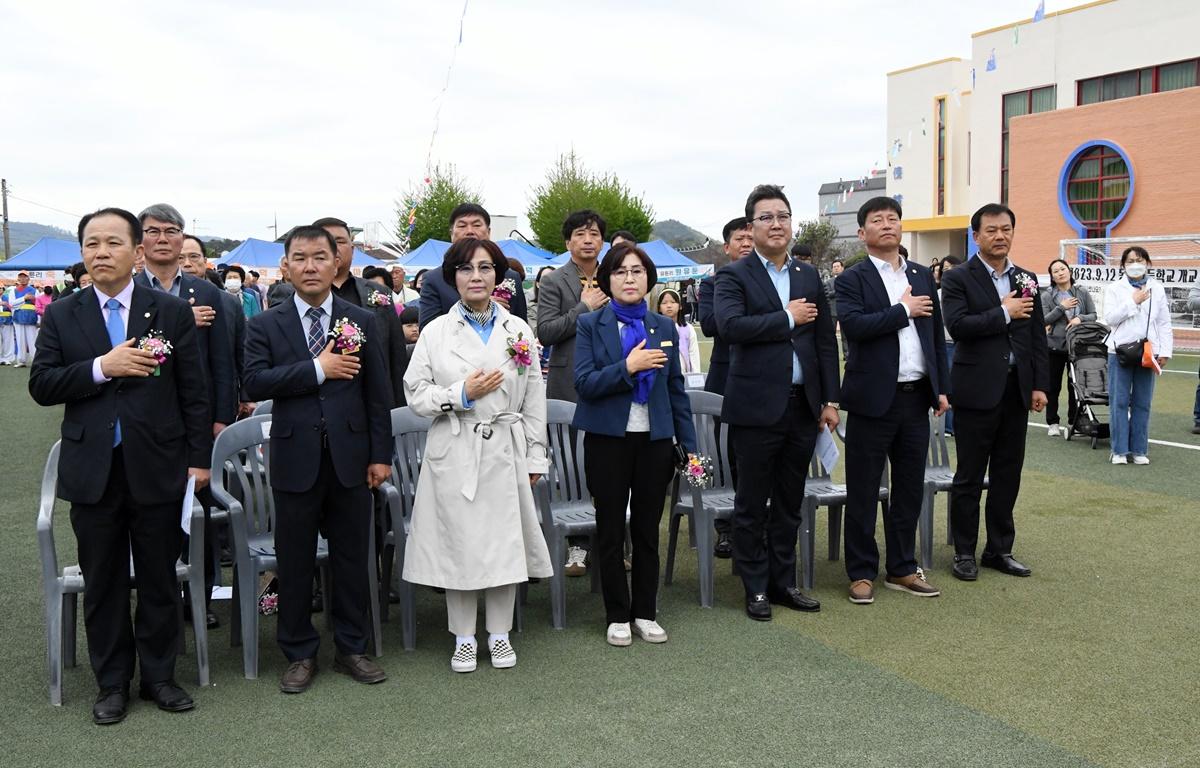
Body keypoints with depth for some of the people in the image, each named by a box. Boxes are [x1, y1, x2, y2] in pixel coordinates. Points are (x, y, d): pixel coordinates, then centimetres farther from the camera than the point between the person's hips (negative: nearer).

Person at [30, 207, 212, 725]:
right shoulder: (62, 316, 5)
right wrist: (102, 367, -17)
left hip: (157, 468, -1)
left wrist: (199, 458, -2)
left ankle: (158, 675, 26)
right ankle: (112, 683, 25)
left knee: (159, 580, 10)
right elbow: (41, 385, -3)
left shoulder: (172, 312, 1)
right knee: (103, 583, 11)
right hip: (93, 471, 1)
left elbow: (193, 391, 1)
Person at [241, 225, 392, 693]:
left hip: (351, 459, 1)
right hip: (295, 460, -1)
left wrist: (381, 454, 0)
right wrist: (318, 368, -17)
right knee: (294, 562, 8)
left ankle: (351, 648, 25)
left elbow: (378, 393, 3)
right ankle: (299, 654, 23)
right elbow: (253, 382, -12)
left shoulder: (363, 321, 4)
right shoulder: (265, 325, 2)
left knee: (351, 558, 10)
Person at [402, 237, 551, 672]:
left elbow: (534, 399, 8)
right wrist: (462, 393, -14)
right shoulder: (436, 331, 2)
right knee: (458, 542, 3)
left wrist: (536, 456, 6)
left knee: (504, 541, 5)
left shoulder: (519, 330, 7)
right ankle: (463, 638, 19)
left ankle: (499, 634, 21)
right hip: (454, 453, -1)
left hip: (505, 450, 1)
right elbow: (415, 394, 0)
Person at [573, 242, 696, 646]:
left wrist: (689, 445, 6)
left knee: (648, 529, 11)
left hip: (655, 440, 3)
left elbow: (676, 389, 9)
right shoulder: (591, 325, -2)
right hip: (609, 439, -2)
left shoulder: (665, 327, 8)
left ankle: (645, 612, 23)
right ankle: (617, 616, 19)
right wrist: (628, 367, -24)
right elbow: (584, 383, -12)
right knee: (611, 531, 7)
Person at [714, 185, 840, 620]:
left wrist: (830, 400, 6)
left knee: (790, 502, 13)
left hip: (803, 405, 5)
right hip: (757, 406, -5)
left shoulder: (809, 277, 12)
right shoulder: (734, 277, -3)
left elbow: (826, 342, 12)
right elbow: (730, 325, -22)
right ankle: (756, 588, 18)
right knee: (752, 503, 5)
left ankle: (782, 581, 26)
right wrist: (788, 318, -15)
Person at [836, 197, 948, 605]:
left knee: (910, 490, 12)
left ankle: (902, 568, 24)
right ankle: (862, 573, 13)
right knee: (863, 492, 3)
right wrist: (903, 310, -14)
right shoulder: (853, 279, -4)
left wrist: (941, 388, 10)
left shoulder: (922, 276, 13)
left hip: (916, 398, 5)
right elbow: (853, 325, -21)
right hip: (873, 398, -5)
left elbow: (936, 334, 15)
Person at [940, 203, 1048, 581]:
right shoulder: (958, 278, -4)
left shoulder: (1026, 279, 11)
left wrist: (1040, 385, 6)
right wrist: (1004, 313, -14)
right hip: (977, 390, -5)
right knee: (969, 476, 3)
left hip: (1016, 390, 5)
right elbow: (956, 325, -19)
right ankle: (964, 552, 14)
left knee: (1008, 475, 11)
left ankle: (999, 549, 22)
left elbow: (1038, 336, 12)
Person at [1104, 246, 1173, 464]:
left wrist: (1165, 352, 0)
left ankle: (1139, 450, 11)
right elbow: (1109, 318, -7)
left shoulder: (1157, 289, 8)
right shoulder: (1115, 288, 4)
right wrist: (1133, 302, -11)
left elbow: (1164, 323, 7)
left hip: (1147, 352, 2)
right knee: (1119, 402, -2)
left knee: (1142, 403, 5)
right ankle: (1120, 450, 4)